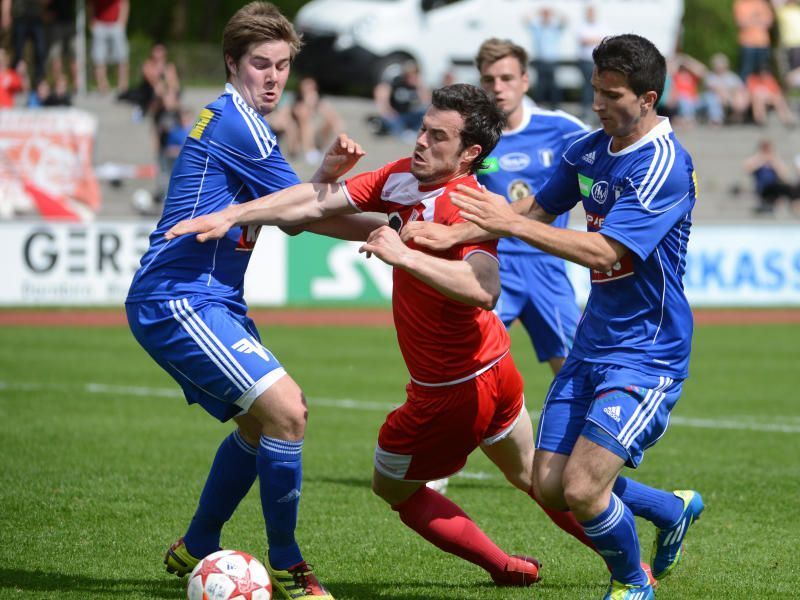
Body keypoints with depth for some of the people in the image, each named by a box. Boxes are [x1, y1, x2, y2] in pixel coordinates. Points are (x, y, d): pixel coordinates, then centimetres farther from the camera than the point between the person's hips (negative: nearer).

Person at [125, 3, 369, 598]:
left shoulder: (240, 120, 18)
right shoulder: (235, 122, -13)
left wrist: (326, 172, -2)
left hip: (210, 302, 11)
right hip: (177, 301, -11)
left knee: (260, 421, 22)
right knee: (285, 409, -21)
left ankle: (196, 549, 35)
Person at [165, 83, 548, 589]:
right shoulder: (402, 177, -1)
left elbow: (484, 289, -41)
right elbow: (317, 202, -1)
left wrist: (405, 256, -43)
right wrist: (231, 216, -5)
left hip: (453, 390, -8)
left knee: (392, 485, 14)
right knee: (531, 476, 26)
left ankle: (505, 566, 20)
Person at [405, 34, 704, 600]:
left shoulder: (664, 166, -20)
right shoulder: (589, 150, 4)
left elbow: (603, 252, -26)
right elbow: (539, 210, 17)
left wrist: (510, 222, -27)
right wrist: (454, 233, 5)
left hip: (646, 356, -8)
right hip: (593, 344, 8)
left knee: (581, 490, -16)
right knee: (550, 484, 5)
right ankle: (674, 509, 30)